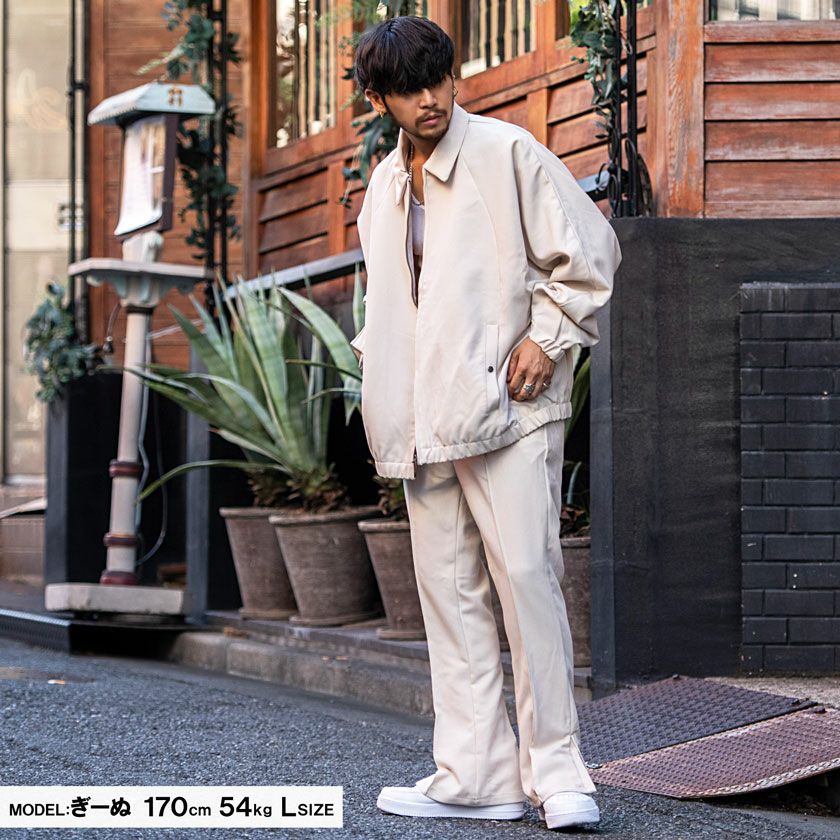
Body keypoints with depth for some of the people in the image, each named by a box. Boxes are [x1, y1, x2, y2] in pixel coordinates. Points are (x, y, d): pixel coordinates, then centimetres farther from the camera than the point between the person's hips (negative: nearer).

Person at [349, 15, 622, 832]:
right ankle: (474, 775, 9)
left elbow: (588, 252, -3)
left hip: (506, 406, -6)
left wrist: (546, 337, -9)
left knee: (526, 576, -11)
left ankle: (555, 768, -2)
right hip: (425, 423, 6)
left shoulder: (507, 153, -3)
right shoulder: (382, 187, 16)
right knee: (448, 593, 5)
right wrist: (377, 366, 16)